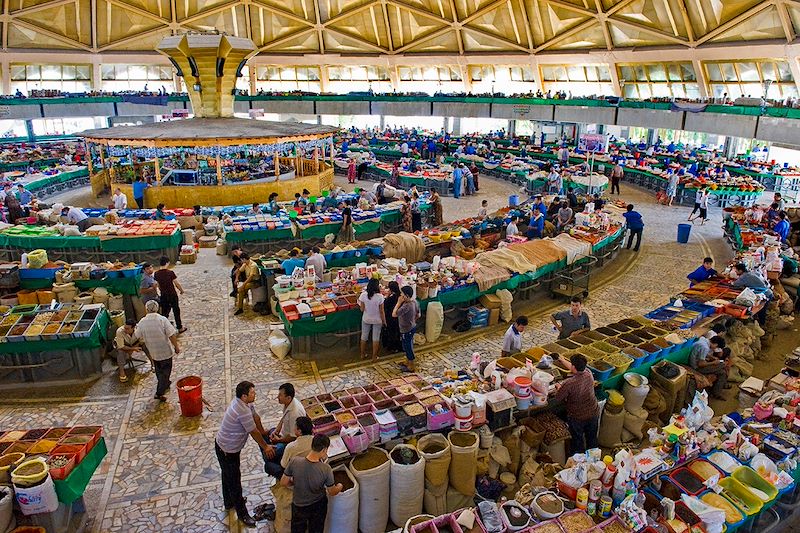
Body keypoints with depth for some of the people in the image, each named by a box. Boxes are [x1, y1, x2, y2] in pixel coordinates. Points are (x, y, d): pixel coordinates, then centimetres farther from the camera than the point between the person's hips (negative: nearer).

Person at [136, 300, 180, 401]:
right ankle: (159, 393, 8)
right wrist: (176, 346, -6)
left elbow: (138, 337, 5)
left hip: (153, 352, 4)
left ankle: (166, 384, 44)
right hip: (165, 351, -3)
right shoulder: (162, 320, -19)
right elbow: (171, 335, -19)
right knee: (165, 371, 10)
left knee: (159, 371, 24)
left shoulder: (142, 322, -9)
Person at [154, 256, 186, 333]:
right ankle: (180, 328, 19)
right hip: (172, 295, -4)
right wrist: (181, 290, 6)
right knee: (176, 311, 10)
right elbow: (177, 283, -11)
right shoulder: (170, 272, -18)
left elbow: (158, 285, 7)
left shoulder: (156, 274, -4)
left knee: (164, 312, 14)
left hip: (163, 295, 4)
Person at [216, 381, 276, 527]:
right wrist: (265, 447, -8)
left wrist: (263, 432, 19)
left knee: (228, 475, 28)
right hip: (228, 451, -10)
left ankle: (229, 502, 50)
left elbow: (255, 416, 8)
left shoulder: (243, 402, -7)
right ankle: (242, 513, 24)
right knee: (234, 480, 7)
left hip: (222, 444, 10)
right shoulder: (243, 412, -36)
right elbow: (254, 433, -23)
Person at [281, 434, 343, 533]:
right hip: (319, 505, -1)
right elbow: (332, 492, -15)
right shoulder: (326, 469, -32)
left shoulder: (294, 462, -30)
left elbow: (283, 483, -14)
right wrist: (340, 486, 7)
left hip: (299, 506, 1)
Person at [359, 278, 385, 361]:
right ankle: (374, 357, 25)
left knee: (364, 336, 21)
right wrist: (384, 321, -1)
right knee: (376, 338, 15)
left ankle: (363, 354, 36)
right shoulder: (380, 296, -24)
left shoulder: (363, 295, -18)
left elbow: (362, 309, -10)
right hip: (377, 320, -2)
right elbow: (381, 311, -15)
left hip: (366, 319, 2)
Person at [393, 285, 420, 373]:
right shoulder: (414, 301, -5)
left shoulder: (407, 306, -33)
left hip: (406, 330, -9)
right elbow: (418, 315, 8)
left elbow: (394, 314, -32)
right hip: (412, 327, 9)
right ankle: (408, 363, 44)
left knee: (408, 348, 10)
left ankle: (411, 367, 27)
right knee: (408, 347, 26)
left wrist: (399, 303, -27)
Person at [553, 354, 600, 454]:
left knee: (577, 440, 19)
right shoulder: (588, 373, -17)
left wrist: (559, 387, 2)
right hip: (593, 413, 5)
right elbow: (576, 369, 5)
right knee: (592, 438, 26)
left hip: (577, 417, -5)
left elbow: (558, 398, -18)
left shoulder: (569, 383, -34)